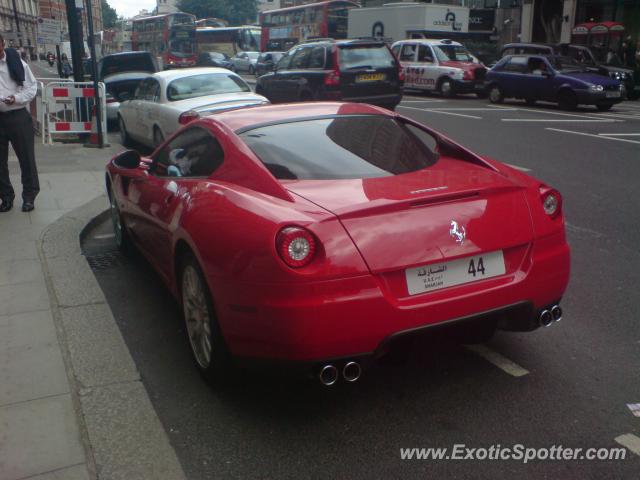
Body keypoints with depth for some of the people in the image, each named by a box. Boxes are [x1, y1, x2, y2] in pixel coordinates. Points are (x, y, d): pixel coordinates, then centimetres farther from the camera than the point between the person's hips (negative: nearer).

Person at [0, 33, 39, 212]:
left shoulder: (16, 61, -1)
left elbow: (32, 87, 1)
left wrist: (16, 98, -15)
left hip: (18, 116, -2)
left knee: (26, 157, 3)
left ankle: (29, 195, 16)